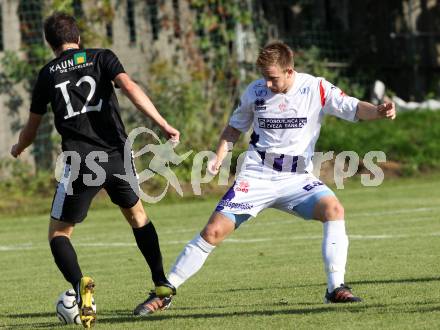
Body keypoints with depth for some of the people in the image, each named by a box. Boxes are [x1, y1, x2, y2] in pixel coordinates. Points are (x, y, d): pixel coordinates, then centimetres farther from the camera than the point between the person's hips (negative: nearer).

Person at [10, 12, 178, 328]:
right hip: (117, 156, 2)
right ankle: (162, 284, 26)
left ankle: (80, 285, -19)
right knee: (137, 215, 27)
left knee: (58, 233, 9)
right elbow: (129, 87, -10)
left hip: (80, 163, -2)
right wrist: (163, 124, -14)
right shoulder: (102, 57, 9)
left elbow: (31, 128, 23)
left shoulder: (48, 74, 13)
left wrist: (18, 149, 45)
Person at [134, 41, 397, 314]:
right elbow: (236, 126, 17)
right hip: (256, 176, 1)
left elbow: (353, 108, -15)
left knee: (333, 209, -29)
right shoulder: (255, 92, 0)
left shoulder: (315, 89, -7)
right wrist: (220, 156, 1)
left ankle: (336, 288, -23)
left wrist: (379, 112, -35)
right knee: (214, 231, -9)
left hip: (297, 178, -1)